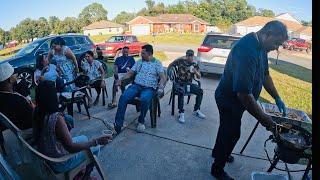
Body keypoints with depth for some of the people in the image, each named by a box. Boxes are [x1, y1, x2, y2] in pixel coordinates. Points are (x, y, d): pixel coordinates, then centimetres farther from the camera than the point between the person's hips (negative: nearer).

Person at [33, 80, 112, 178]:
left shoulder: (37, 113, -10)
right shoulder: (56, 118, -34)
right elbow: (71, 148, -30)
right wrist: (96, 141, -25)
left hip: (46, 157, 8)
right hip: (59, 163, -8)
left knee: (84, 138, 22)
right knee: (95, 147, 8)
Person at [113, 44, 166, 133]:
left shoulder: (157, 63, 8)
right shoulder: (139, 62, 20)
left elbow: (162, 77, -2)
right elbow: (130, 73, 19)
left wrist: (161, 87, -21)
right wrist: (121, 79, 2)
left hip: (149, 88, -3)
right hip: (136, 85, 4)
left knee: (144, 100, -37)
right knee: (123, 97, -25)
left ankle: (141, 122, -11)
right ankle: (117, 124, -22)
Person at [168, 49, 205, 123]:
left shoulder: (195, 64, 5)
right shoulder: (180, 60, -5)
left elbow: (199, 77, 4)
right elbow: (170, 66, 8)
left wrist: (195, 72, -17)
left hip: (189, 83, 4)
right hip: (180, 83, -4)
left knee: (200, 91, -17)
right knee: (181, 92, -36)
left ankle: (196, 110, 2)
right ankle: (181, 113, -26)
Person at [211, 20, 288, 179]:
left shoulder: (261, 46, -2)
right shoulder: (247, 50, -34)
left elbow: (265, 74, 12)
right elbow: (244, 93, -36)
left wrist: (277, 98, 7)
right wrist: (263, 118, -26)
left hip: (236, 98, 9)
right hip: (230, 100, -9)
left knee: (228, 128, 26)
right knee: (232, 133, 7)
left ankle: (217, 152, 51)